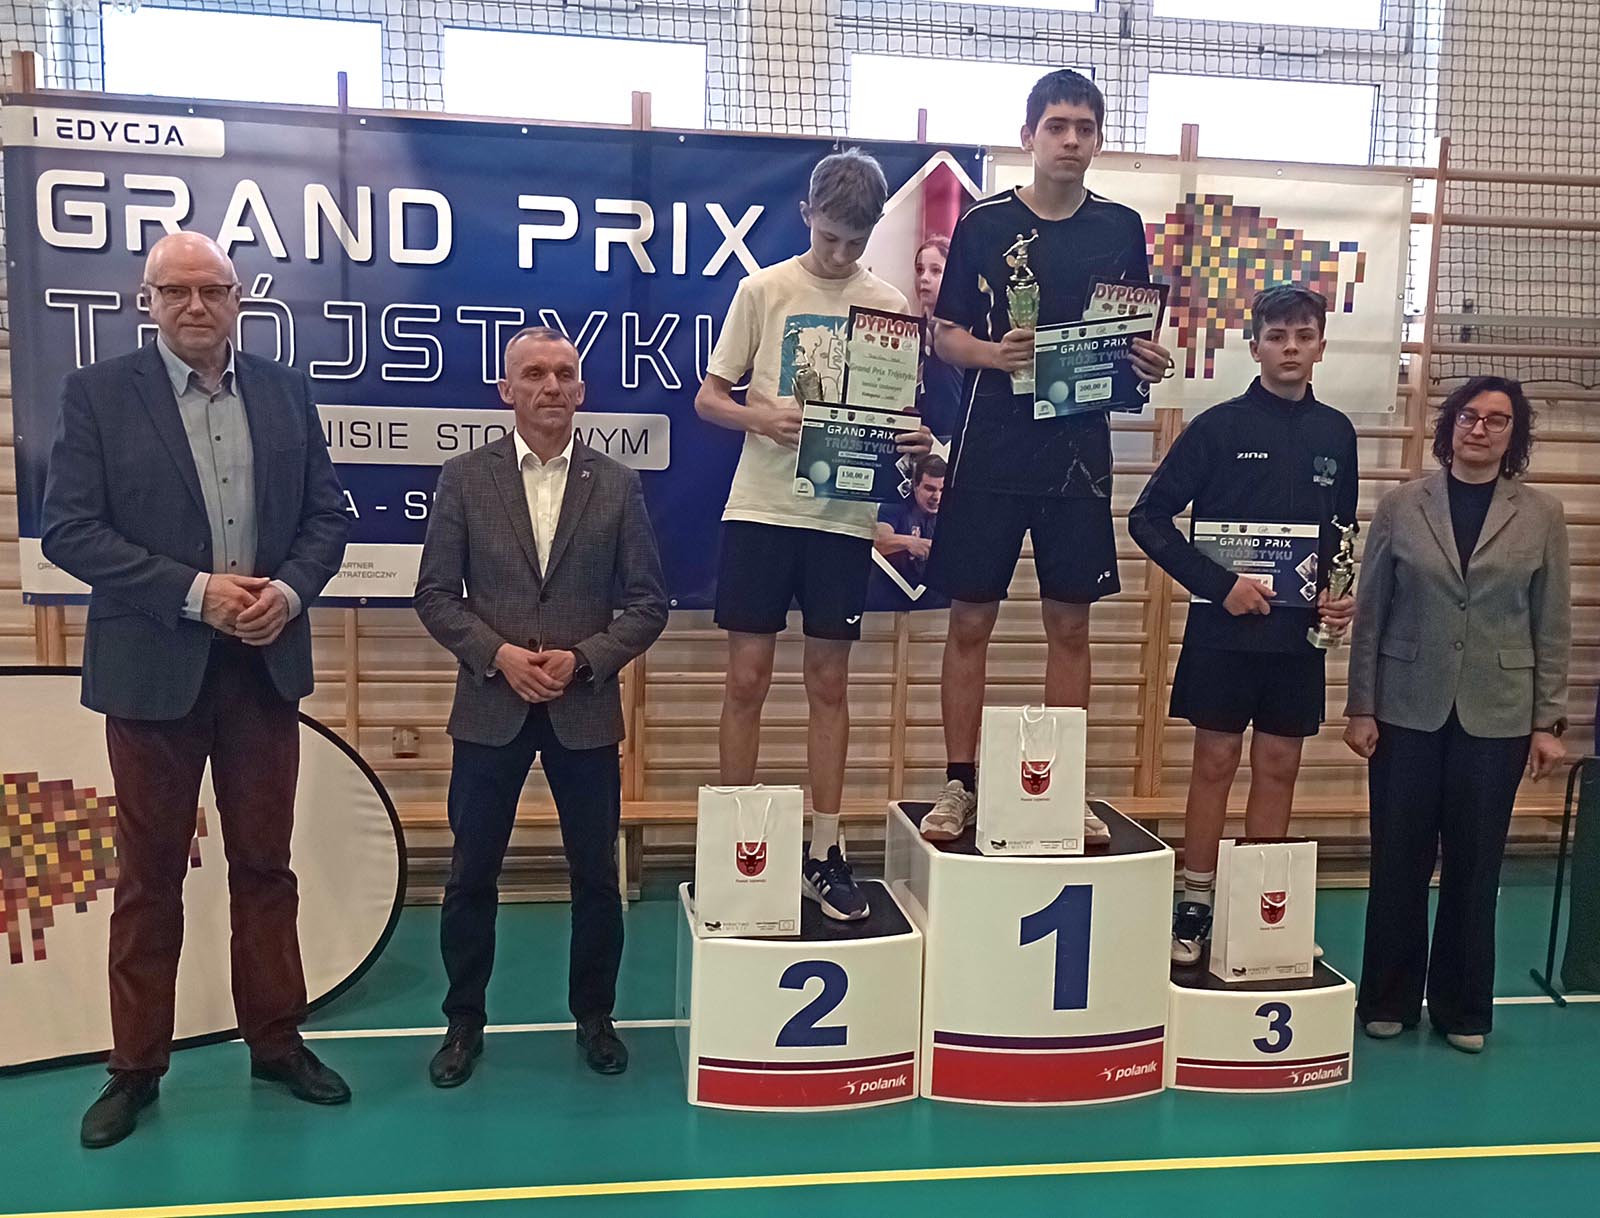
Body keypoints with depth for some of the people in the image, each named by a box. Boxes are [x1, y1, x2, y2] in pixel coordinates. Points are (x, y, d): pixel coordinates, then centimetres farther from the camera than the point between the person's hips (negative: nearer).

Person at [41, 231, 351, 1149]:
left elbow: (328, 513, 6)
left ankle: (277, 1040, 26)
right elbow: (70, 529, -9)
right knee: (150, 875, 9)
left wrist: (289, 589, -12)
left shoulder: (286, 391, 6)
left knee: (265, 863, 12)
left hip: (264, 662, 3)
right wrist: (193, 592, -18)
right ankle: (137, 1066, 23)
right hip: (154, 667, -2)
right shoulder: (99, 392, -3)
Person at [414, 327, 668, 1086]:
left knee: (596, 874, 9)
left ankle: (594, 1015, 29)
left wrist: (585, 659, -13)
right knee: (471, 875, 9)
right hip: (489, 706, 0)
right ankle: (464, 1020, 27)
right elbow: (435, 594, 0)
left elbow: (647, 601, 1)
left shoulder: (617, 485, 2)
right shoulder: (465, 477, 1)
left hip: (585, 709, 0)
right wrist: (498, 654, -14)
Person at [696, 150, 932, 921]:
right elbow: (708, 396, 3)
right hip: (761, 508, -1)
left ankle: (824, 854, 17)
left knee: (828, 682, 7)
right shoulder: (764, 290, 2)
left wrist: (916, 441, -14)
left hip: (844, 514, 1)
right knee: (747, 678, 2)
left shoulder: (889, 304, 6)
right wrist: (761, 420, -18)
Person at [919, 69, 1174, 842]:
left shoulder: (1121, 229, 8)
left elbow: (1137, 336, 13)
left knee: (1070, 623, 7)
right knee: (971, 619, 1)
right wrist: (993, 353, -18)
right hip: (990, 451, -2)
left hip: (1079, 452, 2)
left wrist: (1148, 361, -9)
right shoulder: (985, 223, 1)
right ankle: (959, 785, 12)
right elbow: (944, 336, 2)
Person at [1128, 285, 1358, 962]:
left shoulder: (1336, 433, 8)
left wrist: (1343, 593, 0)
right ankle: (1195, 908, 13)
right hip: (1225, 627, -4)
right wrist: (1219, 584, -15)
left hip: (1299, 632, 4)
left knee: (1279, 767, 9)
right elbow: (1148, 517, -8)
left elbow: (1342, 529, 18)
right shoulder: (1220, 426, -5)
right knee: (1215, 762, 3)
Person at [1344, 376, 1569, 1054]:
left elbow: (1552, 628, 4)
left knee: (1475, 866, 8)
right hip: (1408, 711, 0)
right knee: (1398, 861, 6)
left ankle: (1462, 1009, 24)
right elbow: (1370, 613, 1)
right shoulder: (1401, 507, 1)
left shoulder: (1541, 516, 3)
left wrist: (1548, 723, 0)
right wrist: (1360, 707, -2)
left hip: (1496, 716, 1)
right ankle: (1388, 1001, 21)